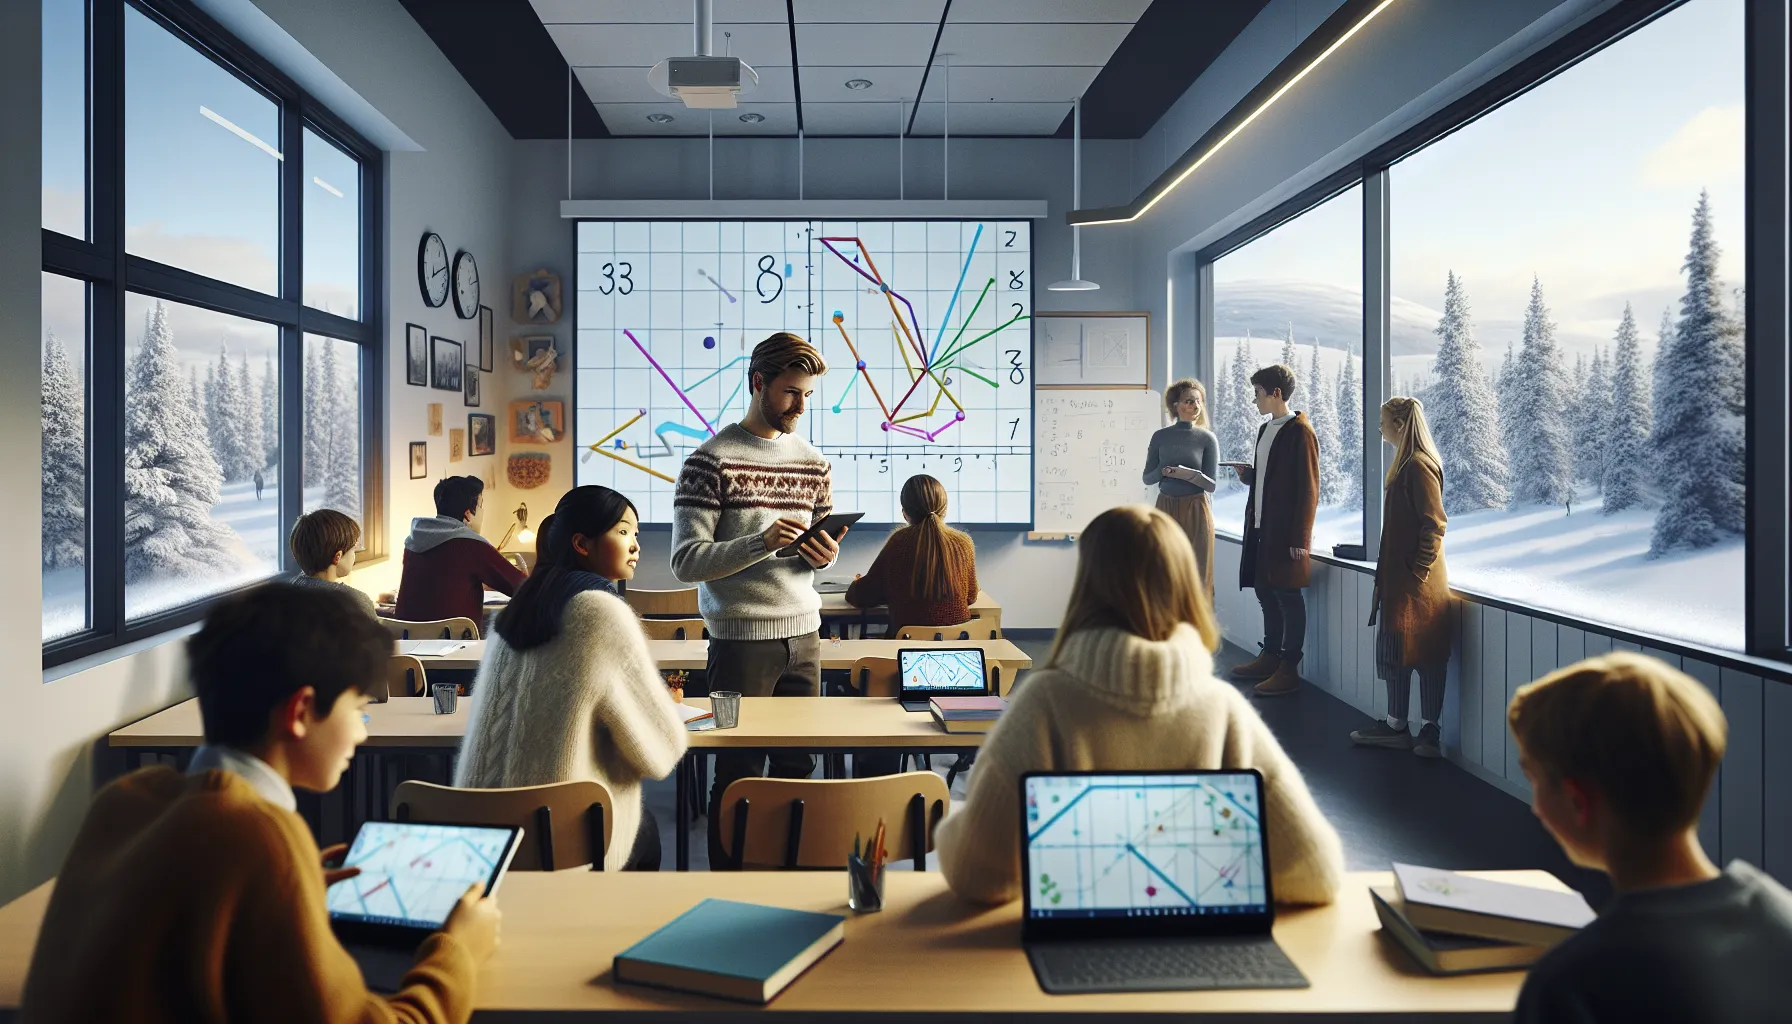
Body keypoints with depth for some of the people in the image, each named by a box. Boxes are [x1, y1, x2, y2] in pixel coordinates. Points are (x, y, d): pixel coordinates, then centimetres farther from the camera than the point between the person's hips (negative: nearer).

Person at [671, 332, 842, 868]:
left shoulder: (814, 463, 11)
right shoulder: (711, 460, -8)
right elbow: (686, 562, -13)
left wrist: (826, 554, -5)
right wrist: (760, 542, -25)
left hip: (804, 636, 6)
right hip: (741, 641, -5)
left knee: (798, 766, 10)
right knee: (738, 774, 3)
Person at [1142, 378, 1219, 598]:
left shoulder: (1207, 439, 0)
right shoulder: (1160, 437, 3)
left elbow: (1212, 484, -3)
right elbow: (1147, 478, 6)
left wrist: (1189, 474, -20)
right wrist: (1163, 471, -15)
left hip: (1196, 511, -1)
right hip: (1166, 509, 1)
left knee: (1196, 571, 1)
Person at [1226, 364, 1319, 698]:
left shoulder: (1299, 431, -11)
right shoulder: (1265, 430, 16)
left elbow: (1308, 488, -14)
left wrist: (1300, 537, -16)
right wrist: (1247, 473, 4)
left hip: (1286, 531, -9)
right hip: (1260, 526, 9)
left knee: (1287, 596, -2)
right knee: (1265, 593, 14)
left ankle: (1289, 669, 4)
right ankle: (1270, 657, 26)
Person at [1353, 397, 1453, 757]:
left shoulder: (1420, 467, -16)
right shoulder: (1405, 464, 14)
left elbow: (1434, 524, -20)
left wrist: (1418, 573, -18)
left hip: (1417, 582, -10)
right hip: (1398, 578, 10)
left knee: (1425, 654, -2)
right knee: (1395, 652, 12)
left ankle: (1429, 731, 5)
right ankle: (1395, 727, 19)